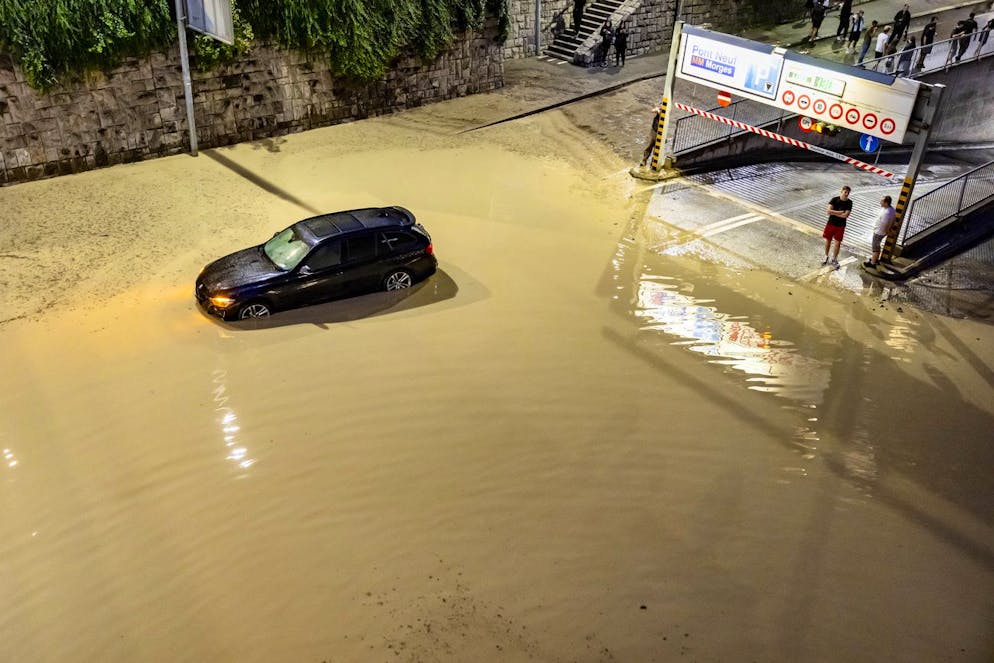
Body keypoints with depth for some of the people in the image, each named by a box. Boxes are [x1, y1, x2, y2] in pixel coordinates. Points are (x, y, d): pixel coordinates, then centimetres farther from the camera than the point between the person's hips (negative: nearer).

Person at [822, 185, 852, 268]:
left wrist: (834, 213, -16)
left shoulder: (849, 202, -9)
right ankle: (826, 257, 30)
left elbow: (846, 215, -18)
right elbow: (829, 211, -20)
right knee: (828, 240, 11)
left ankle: (834, 259, 22)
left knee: (838, 242, 7)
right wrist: (841, 212, -20)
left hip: (841, 225, 0)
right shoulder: (834, 199, -10)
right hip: (831, 223, 0)